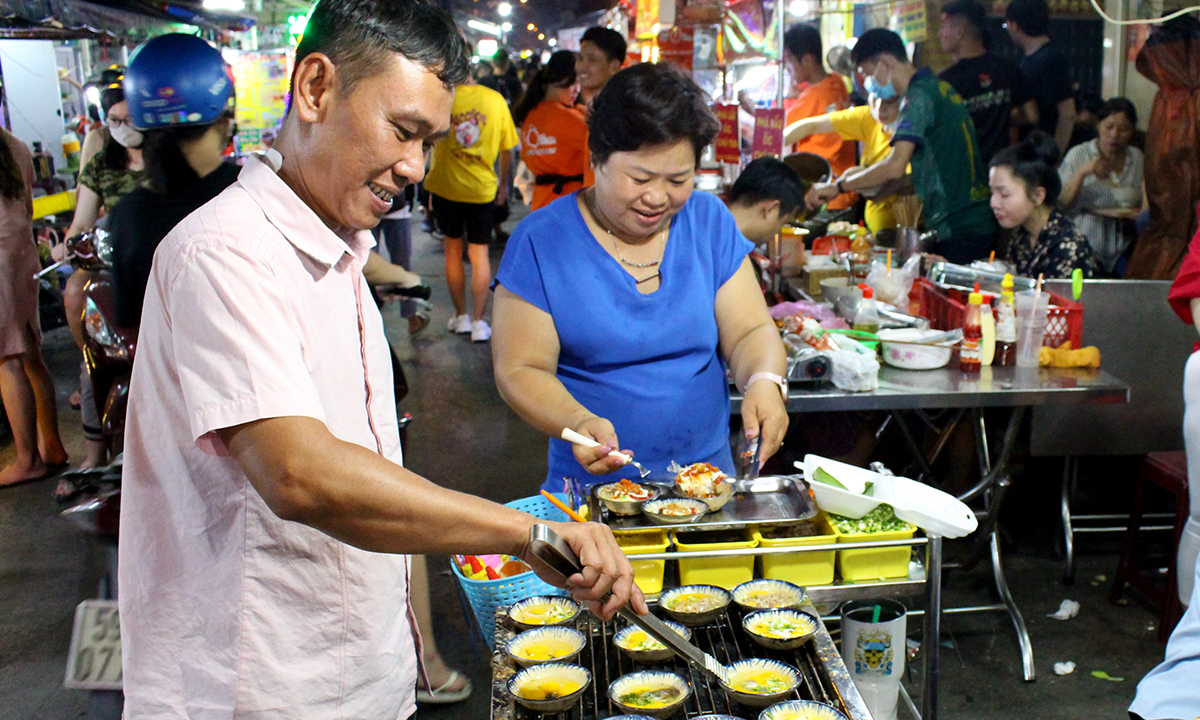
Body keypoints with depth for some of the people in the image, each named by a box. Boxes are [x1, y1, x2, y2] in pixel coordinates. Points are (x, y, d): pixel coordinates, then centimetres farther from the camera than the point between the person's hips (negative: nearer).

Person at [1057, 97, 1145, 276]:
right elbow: (1060, 203, -6)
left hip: (1123, 248, 3)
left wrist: (1134, 214, -5)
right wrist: (1081, 173, -19)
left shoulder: (1138, 158, 13)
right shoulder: (1077, 155, 3)